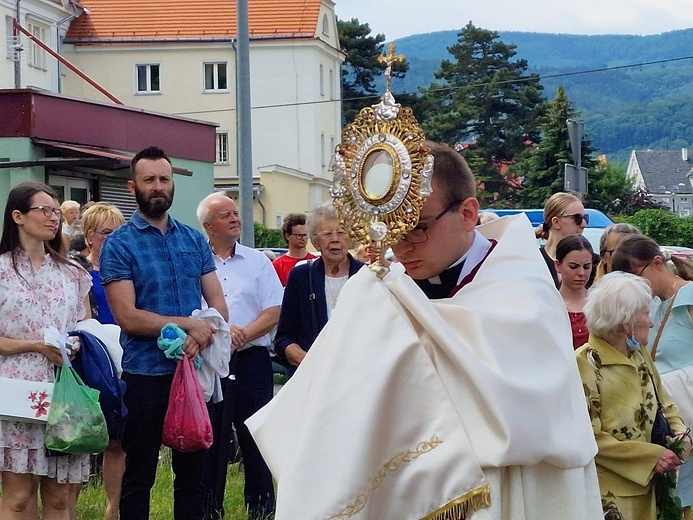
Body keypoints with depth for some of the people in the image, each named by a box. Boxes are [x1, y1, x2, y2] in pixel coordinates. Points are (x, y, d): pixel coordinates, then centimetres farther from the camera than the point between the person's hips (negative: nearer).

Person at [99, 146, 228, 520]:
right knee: (138, 476, 6)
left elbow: (218, 304, 4)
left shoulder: (194, 240, 9)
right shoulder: (119, 245, -5)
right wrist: (188, 324, -17)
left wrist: (203, 335, -17)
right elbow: (127, 318, -13)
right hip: (145, 374, -4)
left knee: (192, 472, 12)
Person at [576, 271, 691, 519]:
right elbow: (587, 438, -19)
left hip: (648, 487, 7)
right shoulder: (585, 364, -16)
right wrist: (652, 455, -19)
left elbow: (665, 405, 18)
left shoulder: (640, 356, 9)